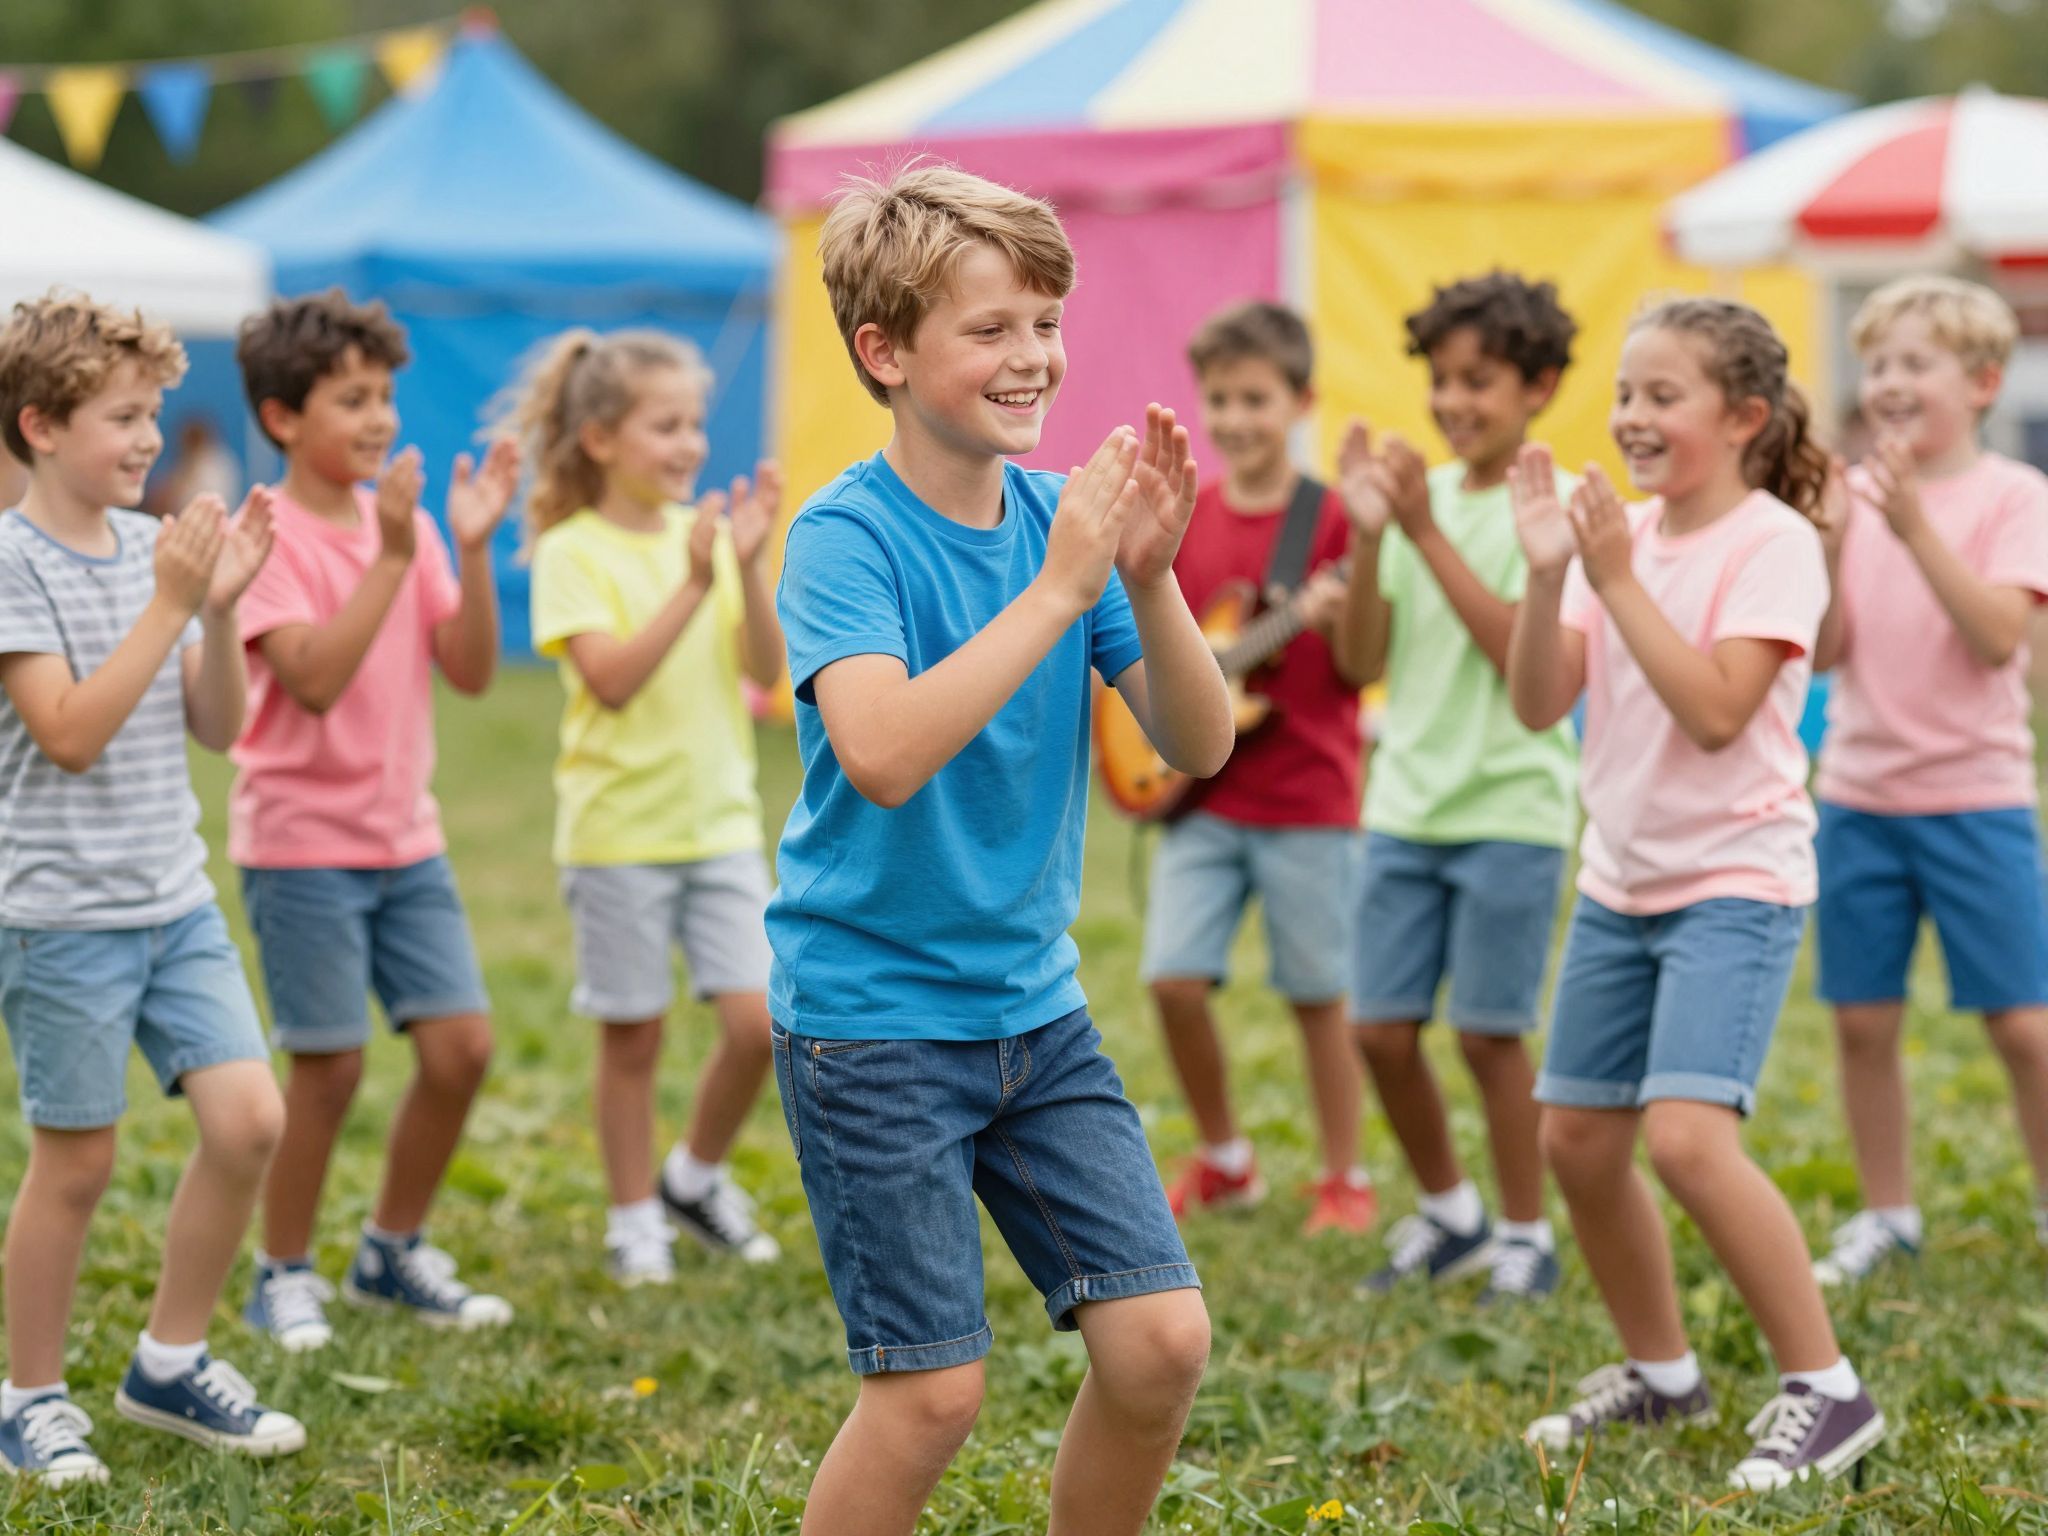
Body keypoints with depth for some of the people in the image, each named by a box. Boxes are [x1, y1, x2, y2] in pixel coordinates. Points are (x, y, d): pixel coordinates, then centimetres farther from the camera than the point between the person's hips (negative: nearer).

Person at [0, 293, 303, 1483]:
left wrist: (222, 608, -6)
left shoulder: (154, 545, 7)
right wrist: (170, 604, -21)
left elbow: (216, 727, 10)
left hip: (177, 901, 6)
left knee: (251, 1119, -1)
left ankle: (171, 1367, 16)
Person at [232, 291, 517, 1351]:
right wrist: (391, 556, -27)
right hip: (302, 840, -6)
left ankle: (393, 1253, 20)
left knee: (461, 1043, 1)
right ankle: (284, 1274, 16)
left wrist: (471, 549, -11)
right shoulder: (270, 537, -12)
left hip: (405, 836, 6)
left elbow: (471, 671, 1)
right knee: (331, 1065, -3)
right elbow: (314, 679, -24)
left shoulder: (405, 521, 7)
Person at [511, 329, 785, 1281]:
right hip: (620, 829, -4)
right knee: (634, 1034, 4)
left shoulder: (707, 535, 6)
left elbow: (767, 669, -1)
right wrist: (693, 586, -25)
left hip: (720, 818, 4)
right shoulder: (574, 552, -8)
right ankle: (635, 1220, 19)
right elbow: (613, 678, -20)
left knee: (756, 1019, -3)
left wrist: (750, 568, -15)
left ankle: (696, 1177, 20)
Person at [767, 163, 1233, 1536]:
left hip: (1035, 1005, 6)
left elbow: (1200, 745, -2)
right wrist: (1058, 591, -30)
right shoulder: (848, 534, -15)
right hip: (874, 1014, -6)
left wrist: (1149, 581, -18)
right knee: (933, 1389, -5)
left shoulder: (1064, 516, 2)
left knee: (1163, 1340, 0)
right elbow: (882, 753, -31)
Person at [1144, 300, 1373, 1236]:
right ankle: (1223, 1160, 15)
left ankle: (1345, 1179, 18)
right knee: (1174, 978, -4)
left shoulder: (1332, 521, -7)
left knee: (1318, 993, 3)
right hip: (1204, 793, 4)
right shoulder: (1185, 519, 6)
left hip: (1306, 799, -4)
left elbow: (1362, 668, -8)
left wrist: (1330, 621, -27)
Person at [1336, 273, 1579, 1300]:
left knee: (1488, 1032, -1)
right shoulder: (1419, 494, 8)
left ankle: (1525, 1235, 15)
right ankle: (1447, 1213, 26)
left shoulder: (1553, 506, -7)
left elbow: (1522, 650, -19)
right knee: (1383, 1029, 6)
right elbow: (1363, 659, 4)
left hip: (1510, 803, -5)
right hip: (1406, 800, 5)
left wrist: (1426, 532, -21)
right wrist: (1368, 538, -11)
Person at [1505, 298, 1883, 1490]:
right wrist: (1548, 574, -15)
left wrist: (1618, 578, -23)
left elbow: (1714, 710, -24)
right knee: (1577, 1139, 11)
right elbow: (1540, 705, -1)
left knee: (1688, 1135, -22)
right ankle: (1662, 1372, 31)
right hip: (1622, 880, 8)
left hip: (1734, 880, -7)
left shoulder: (1774, 544, -13)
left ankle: (1826, 1390, -9)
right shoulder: (1624, 536, 5)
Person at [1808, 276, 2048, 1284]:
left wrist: (1917, 529, -25)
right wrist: (1828, 542, -16)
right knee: (1862, 1021, 7)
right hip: (1858, 795, 3)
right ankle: (1886, 1214, 22)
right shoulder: (1855, 495, 4)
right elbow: (1825, 649, -2)